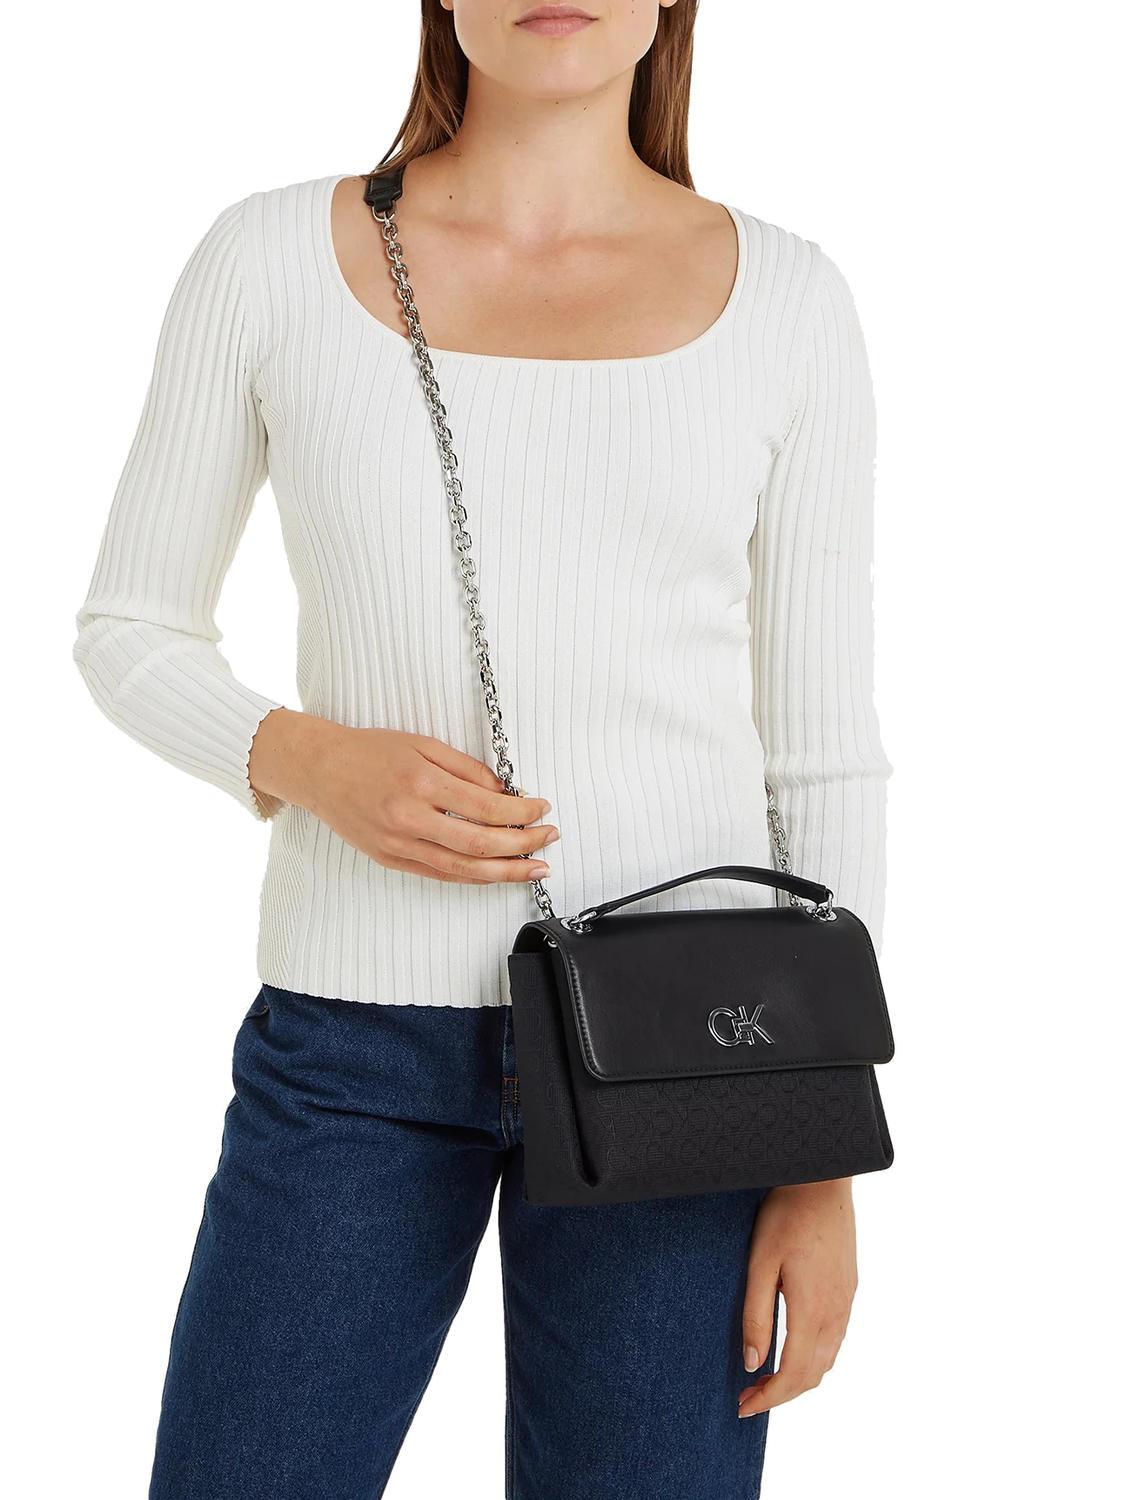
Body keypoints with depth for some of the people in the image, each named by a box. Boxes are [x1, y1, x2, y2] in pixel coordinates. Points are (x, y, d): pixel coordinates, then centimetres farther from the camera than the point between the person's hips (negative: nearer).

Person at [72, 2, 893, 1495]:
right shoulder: (269, 260, 0)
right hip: (361, 1038, 0)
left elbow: (824, 748, 3)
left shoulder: (785, 300, 1)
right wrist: (309, 764, -14)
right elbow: (130, 632, 8)